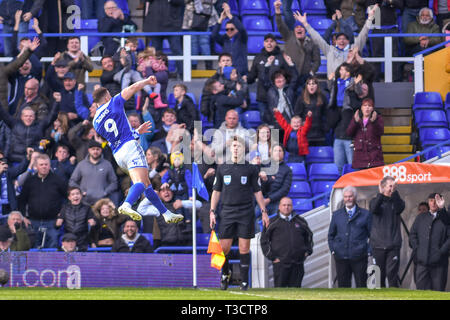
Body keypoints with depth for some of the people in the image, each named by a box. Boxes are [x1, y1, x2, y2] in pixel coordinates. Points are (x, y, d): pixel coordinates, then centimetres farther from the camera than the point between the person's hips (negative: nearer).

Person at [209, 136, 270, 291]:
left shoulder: (250, 169, 6)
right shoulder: (222, 168, 9)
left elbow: (257, 191, 9)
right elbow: (216, 191, 13)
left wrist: (264, 212, 5)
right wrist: (212, 211, 5)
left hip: (246, 213, -1)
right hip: (227, 212, 1)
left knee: (244, 247, -2)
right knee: (224, 247, -2)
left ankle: (244, 281, 4)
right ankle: (225, 274, 22)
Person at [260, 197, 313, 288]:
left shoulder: (300, 221, 14)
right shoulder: (273, 223, 4)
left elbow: (309, 235, 28)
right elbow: (264, 241, 4)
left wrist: (308, 251, 14)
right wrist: (272, 257, -4)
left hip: (297, 263, 3)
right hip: (280, 262, -3)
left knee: (295, 287, 4)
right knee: (280, 287, -6)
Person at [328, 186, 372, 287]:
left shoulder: (365, 214, 5)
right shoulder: (336, 215, 13)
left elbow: (372, 235, 5)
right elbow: (331, 235, 19)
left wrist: (369, 251, -5)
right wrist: (333, 250, 5)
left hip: (359, 257, -2)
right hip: (341, 257, 2)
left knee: (361, 285, -1)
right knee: (343, 285, 4)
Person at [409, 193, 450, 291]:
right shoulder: (420, 218, 17)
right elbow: (412, 234, 15)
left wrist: (442, 251, -15)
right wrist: (416, 249, 3)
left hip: (438, 262, -3)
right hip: (422, 261, 3)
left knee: (438, 289, -2)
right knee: (421, 289, -2)